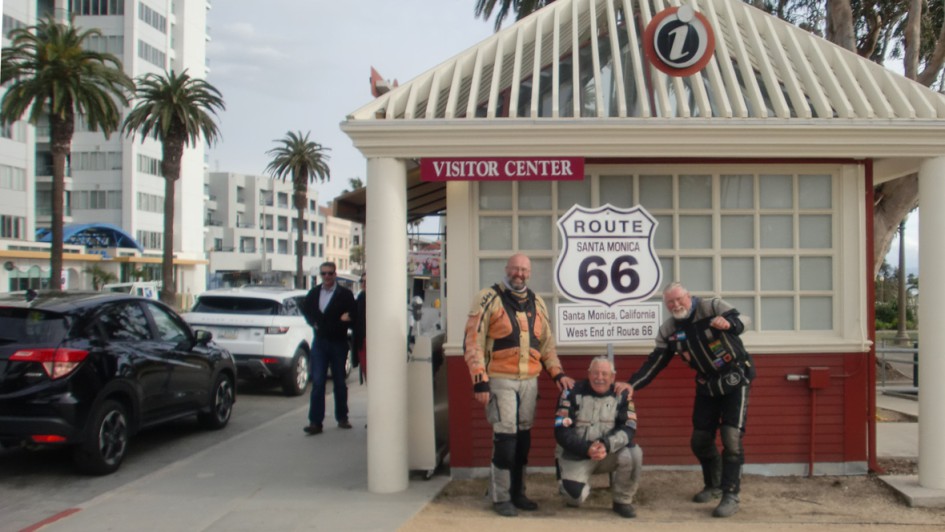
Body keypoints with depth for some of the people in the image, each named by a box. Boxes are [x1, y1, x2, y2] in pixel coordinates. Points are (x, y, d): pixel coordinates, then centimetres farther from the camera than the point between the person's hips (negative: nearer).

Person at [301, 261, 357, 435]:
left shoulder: (345, 294, -4)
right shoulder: (313, 293, 8)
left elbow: (351, 319, -7)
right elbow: (306, 310, 20)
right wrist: (314, 323, 2)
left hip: (338, 343, -2)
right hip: (319, 342, 2)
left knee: (339, 383, 9)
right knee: (317, 382, -5)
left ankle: (342, 418, 22)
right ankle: (315, 422, -6)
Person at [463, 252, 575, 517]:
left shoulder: (537, 304, 13)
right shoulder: (489, 299, -6)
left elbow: (546, 343, 19)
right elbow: (473, 343, -9)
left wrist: (558, 373, 8)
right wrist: (480, 381, -15)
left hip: (529, 380, 6)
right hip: (500, 380, -5)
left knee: (523, 436, 10)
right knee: (505, 437, -8)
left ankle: (517, 492, 23)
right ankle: (501, 497, 5)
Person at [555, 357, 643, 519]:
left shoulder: (622, 395, -4)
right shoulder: (572, 393, -11)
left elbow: (628, 429, -11)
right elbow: (561, 432, -14)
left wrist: (607, 445, -29)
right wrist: (587, 449, -27)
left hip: (609, 453, 3)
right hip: (575, 455, -2)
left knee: (633, 454, -26)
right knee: (575, 496, -24)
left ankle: (623, 501, -3)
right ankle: (566, 480, 16)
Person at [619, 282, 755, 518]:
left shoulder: (712, 307, -16)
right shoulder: (668, 330, -4)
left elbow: (739, 324, -23)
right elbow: (654, 363, -5)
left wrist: (727, 323, -48)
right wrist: (631, 384, -17)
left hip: (735, 380, -5)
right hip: (707, 386, 5)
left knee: (731, 439, -14)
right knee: (700, 440, 7)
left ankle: (731, 495, -7)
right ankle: (714, 485, 31)